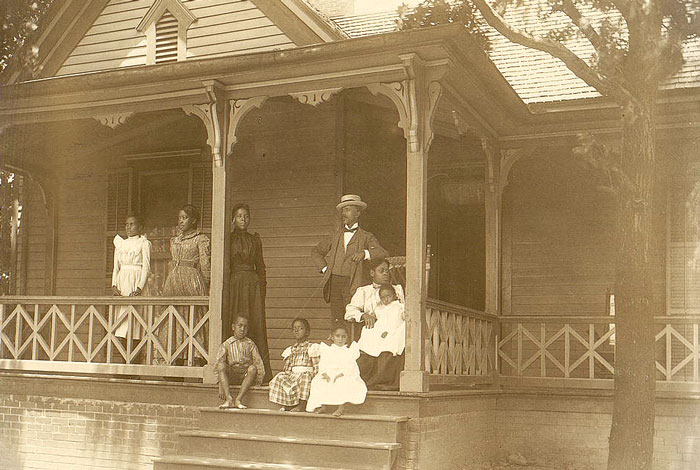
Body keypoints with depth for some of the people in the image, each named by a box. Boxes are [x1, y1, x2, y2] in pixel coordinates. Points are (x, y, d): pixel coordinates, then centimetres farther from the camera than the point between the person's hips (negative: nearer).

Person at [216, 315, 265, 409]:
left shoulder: (250, 344, 8)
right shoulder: (226, 345, 4)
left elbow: (259, 363, 3)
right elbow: (218, 364, -4)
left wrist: (258, 383, -8)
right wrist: (221, 386, -14)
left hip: (246, 376, 0)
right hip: (230, 376, 0)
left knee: (253, 368, -30)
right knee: (221, 365, -28)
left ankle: (238, 399, -35)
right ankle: (229, 399, -40)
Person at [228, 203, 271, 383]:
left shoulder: (255, 239, 15)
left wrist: (262, 286, 8)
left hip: (253, 284, 2)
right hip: (234, 285, -2)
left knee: (256, 325, -3)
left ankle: (263, 373, -5)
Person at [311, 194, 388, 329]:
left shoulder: (366, 237, 6)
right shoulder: (335, 236, 19)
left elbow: (383, 253, -9)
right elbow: (315, 251, 29)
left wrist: (364, 253, -26)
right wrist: (324, 268, 12)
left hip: (353, 284, -4)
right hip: (334, 282, 4)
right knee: (336, 320, -1)